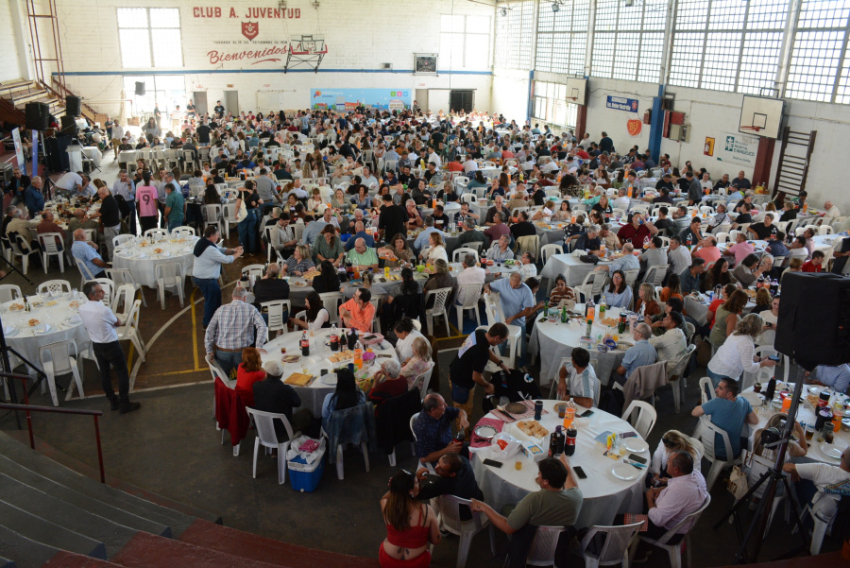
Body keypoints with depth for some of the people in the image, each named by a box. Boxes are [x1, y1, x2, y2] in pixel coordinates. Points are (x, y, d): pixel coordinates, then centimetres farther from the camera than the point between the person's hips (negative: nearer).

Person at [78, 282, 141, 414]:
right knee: (123, 373, 9)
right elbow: (117, 323, -10)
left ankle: (113, 401, 34)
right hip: (111, 346, -7)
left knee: (104, 373, 19)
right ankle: (124, 404, 16)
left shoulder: (82, 309, -8)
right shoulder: (104, 310, -29)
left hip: (96, 345, 7)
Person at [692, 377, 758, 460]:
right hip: (735, 453, 4)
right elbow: (755, 420, 0)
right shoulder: (744, 401, -13)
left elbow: (694, 413, -17)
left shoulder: (717, 402, -27)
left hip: (717, 454, -4)